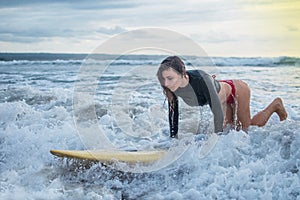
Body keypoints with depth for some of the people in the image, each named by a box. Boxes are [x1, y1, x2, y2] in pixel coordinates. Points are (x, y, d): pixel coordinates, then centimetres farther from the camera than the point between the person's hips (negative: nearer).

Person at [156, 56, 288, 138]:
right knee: (233, 126, 24)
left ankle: (275, 104, 35)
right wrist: (173, 137, -12)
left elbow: (217, 112, -42)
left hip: (237, 90, -6)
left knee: (247, 127, 14)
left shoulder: (201, 80, -46)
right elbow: (173, 111, -12)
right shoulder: (171, 87, -28)